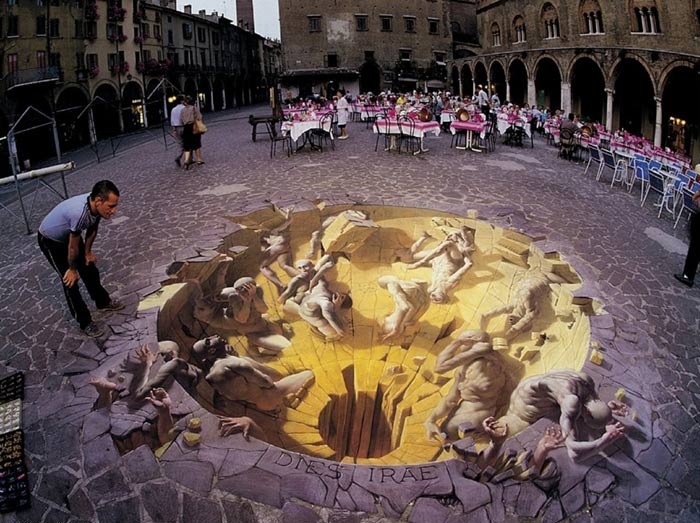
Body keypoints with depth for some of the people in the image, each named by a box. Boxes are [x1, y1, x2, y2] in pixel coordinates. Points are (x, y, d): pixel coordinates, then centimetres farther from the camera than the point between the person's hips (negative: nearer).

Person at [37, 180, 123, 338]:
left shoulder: (96, 205, -23)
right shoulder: (79, 212, -44)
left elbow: (92, 228, -1)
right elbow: (73, 247, -29)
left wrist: (88, 252, 9)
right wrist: (72, 269, -14)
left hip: (70, 235, 7)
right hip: (50, 241, -7)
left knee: (89, 269, 16)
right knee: (70, 281, -3)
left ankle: (103, 302, 38)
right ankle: (85, 323, 9)